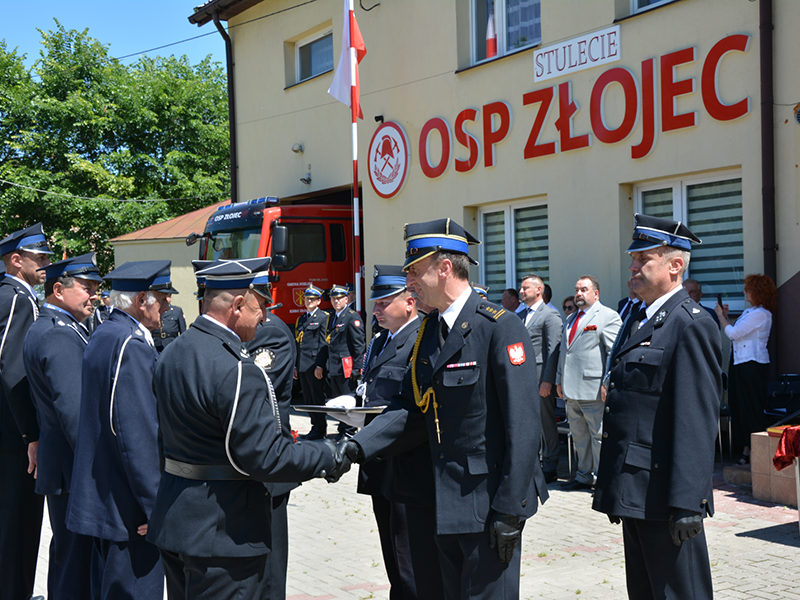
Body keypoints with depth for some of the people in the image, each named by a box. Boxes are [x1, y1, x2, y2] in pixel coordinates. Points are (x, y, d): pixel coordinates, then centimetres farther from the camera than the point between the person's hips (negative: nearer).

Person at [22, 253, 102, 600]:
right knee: (78, 557, -5)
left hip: (56, 457, 11)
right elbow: (74, 409, -24)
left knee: (66, 549, 20)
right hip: (74, 466, -11)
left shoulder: (41, 330, 15)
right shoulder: (60, 336, -19)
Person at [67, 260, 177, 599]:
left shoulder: (102, 336, 13)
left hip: (99, 493, 11)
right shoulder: (131, 345, -20)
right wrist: (156, 506, -20)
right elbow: (137, 433, -24)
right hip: (127, 506, -11)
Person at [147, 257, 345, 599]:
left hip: (172, 520, 9)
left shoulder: (172, 353, 7)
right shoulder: (237, 372, -23)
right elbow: (266, 458, -23)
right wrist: (330, 456, -10)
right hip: (224, 532, -9)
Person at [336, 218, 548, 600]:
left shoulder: (500, 328, -16)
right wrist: (359, 446, -7)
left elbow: (523, 423, -19)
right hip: (446, 500, 8)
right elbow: (411, 408, 9)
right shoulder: (428, 331, 10)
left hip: (488, 500, -8)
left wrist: (510, 510, -19)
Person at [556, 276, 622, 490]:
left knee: (599, 436, -3)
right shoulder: (570, 319, 21)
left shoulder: (608, 316, -3)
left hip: (593, 389, -8)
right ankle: (584, 477, 22)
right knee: (579, 436, 13)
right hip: (571, 390, 8)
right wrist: (559, 380, 19)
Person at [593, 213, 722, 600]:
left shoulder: (691, 325, -14)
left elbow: (697, 421, -20)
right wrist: (610, 482, 17)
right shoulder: (638, 320, 16)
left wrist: (687, 502, -23)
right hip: (633, 490, 9)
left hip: (663, 493, -9)